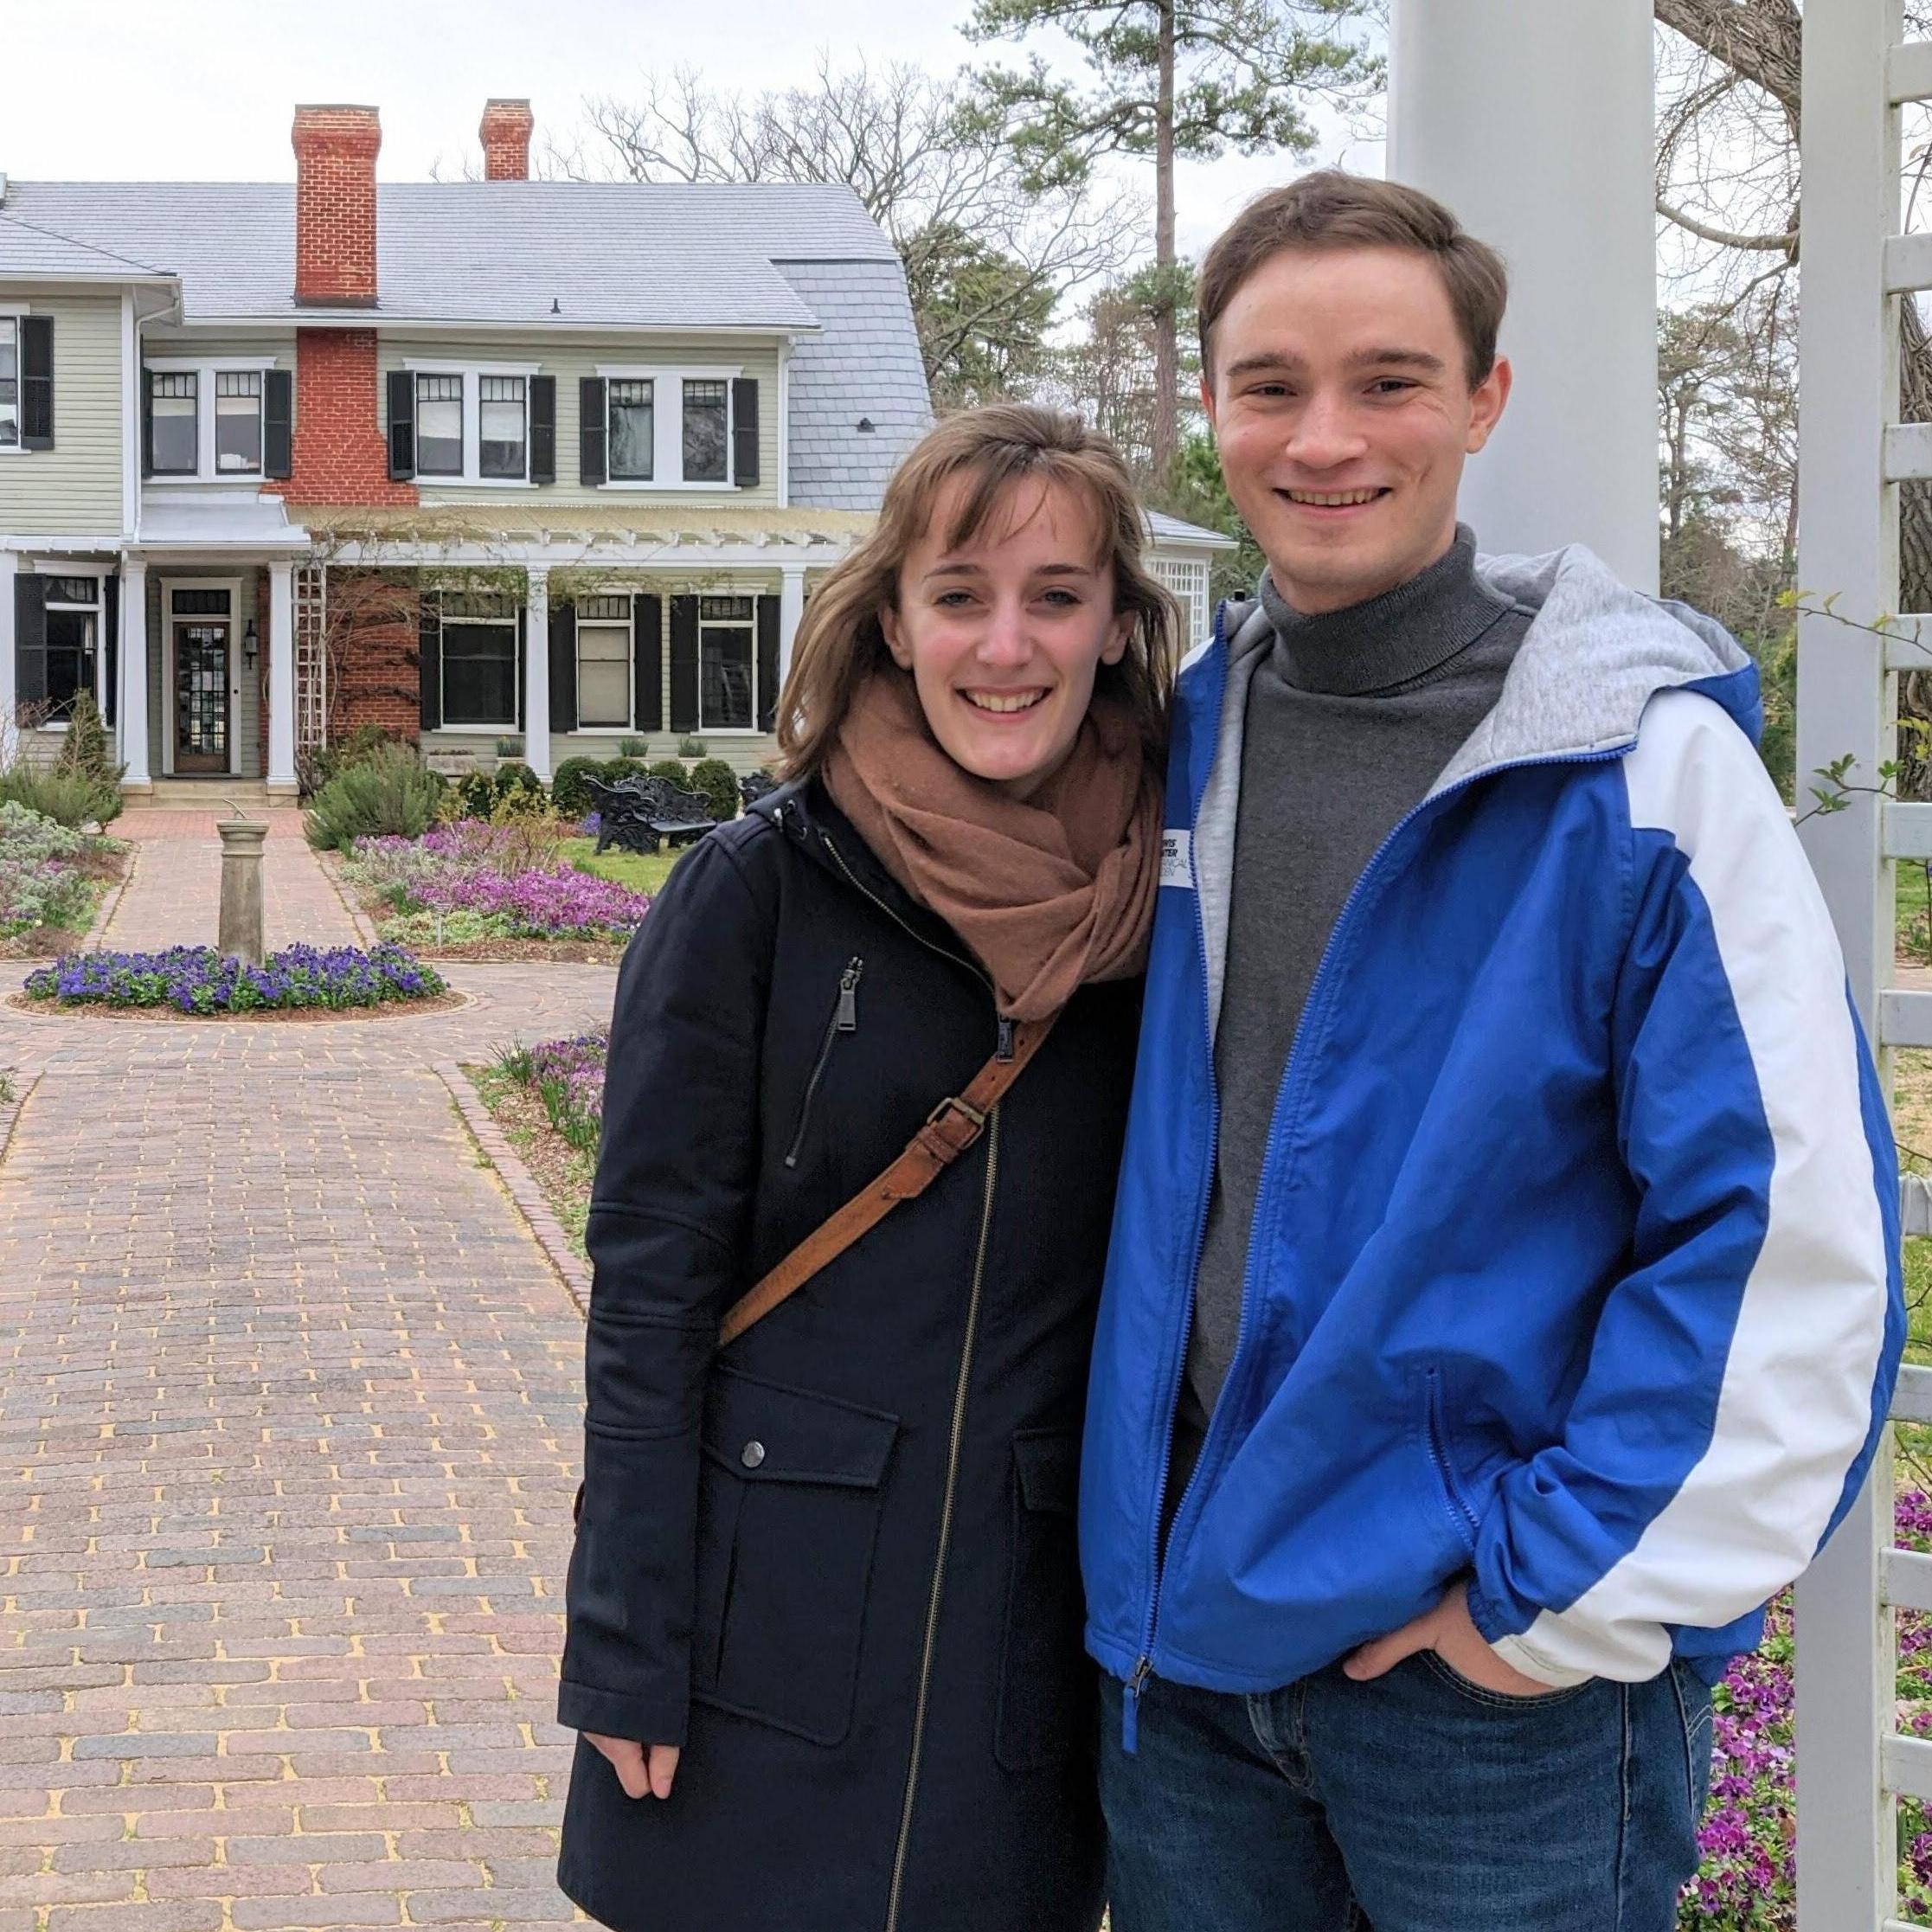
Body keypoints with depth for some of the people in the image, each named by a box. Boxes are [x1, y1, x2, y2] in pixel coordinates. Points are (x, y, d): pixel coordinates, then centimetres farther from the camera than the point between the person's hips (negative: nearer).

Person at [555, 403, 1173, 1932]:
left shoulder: (1163, 908, 0)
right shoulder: (759, 890, -7)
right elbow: (651, 1277, -6)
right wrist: (628, 1654, -8)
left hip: (1036, 1634, 2)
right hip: (770, 1626, -2)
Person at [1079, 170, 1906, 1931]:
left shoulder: (1643, 758, -12)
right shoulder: (1183, 741, 5)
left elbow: (1794, 1231, -15)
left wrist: (1578, 1590, -15)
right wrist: (1132, 1544, 11)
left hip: (1491, 1668, -5)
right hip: (1185, 1625, 5)